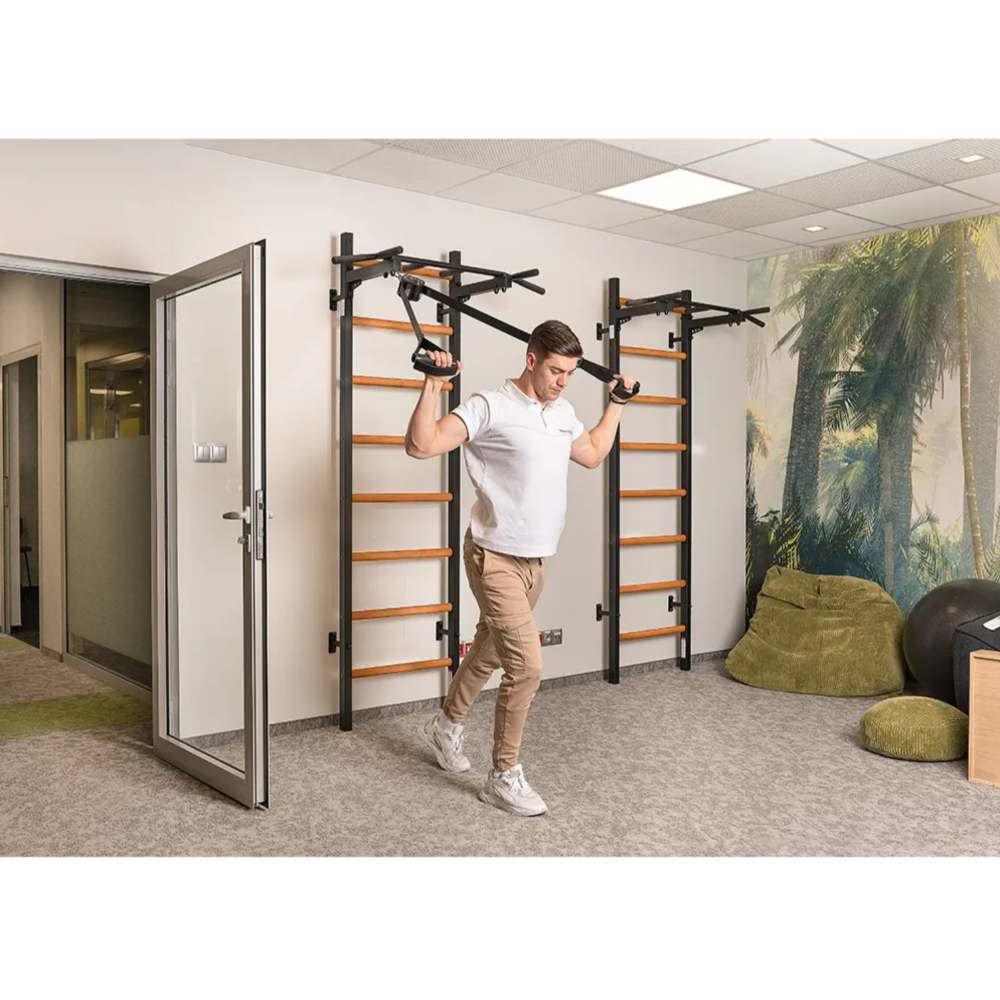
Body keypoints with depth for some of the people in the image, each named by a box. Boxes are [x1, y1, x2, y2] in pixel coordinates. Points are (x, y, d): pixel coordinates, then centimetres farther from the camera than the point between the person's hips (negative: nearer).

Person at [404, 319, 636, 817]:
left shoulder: (563, 412, 8)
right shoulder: (490, 407, -16)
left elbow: (593, 454, 26)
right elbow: (421, 445, -24)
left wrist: (617, 403, 25)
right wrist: (432, 384, -31)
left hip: (535, 560, 8)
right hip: (496, 558, -8)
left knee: (489, 652, 23)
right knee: (526, 665, -13)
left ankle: (445, 726, 46)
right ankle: (504, 777, 4)